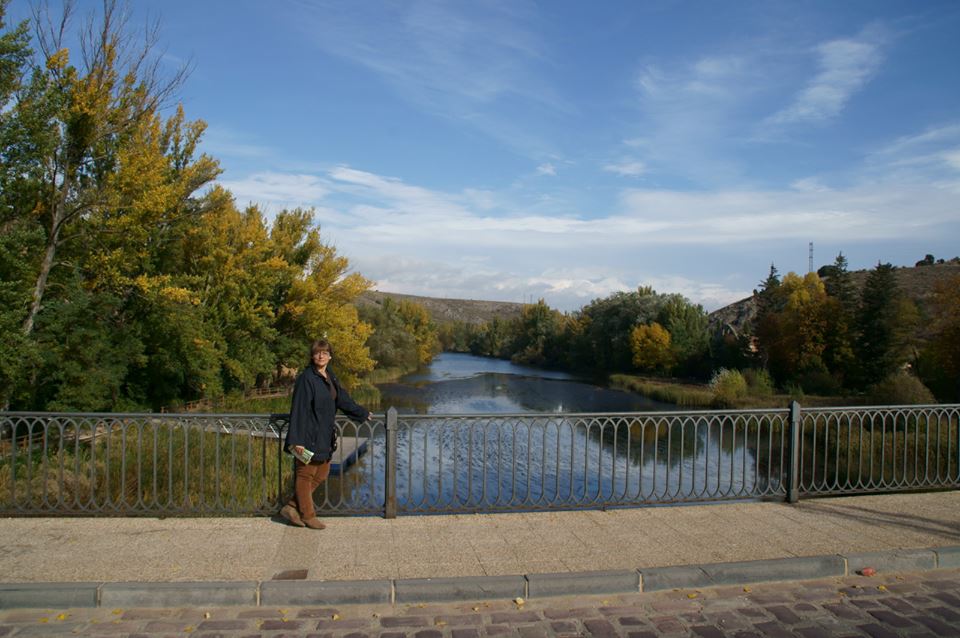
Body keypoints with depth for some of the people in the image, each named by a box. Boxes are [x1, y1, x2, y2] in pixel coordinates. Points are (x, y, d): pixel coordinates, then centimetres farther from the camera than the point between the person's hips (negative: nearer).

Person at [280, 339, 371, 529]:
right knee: (305, 475, 5)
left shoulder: (330, 377, 10)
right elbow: (299, 410, -19)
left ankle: (292, 507, 24)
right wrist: (297, 440, -22)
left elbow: (343, 400, 22)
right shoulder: (306, 378, -15)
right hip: (310, 436, -9)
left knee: (321, 474, 15)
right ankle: (307, 515, 18)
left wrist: (363, 413, 32)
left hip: (325, 437, 9)